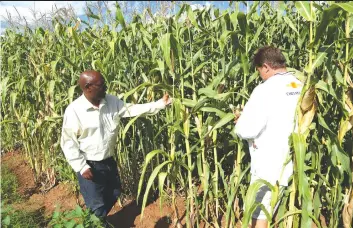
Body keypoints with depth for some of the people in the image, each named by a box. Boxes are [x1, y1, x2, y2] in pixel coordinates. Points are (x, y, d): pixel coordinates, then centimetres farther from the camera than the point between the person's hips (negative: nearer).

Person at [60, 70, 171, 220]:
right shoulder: (74, 110, -20)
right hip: (89, 165, -6)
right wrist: (81, 167, -17)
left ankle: (101, 221, 50)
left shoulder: (111, 101, -6)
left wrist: (160, 104, -10)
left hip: (109, 161, 6)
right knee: (97, 206, 5)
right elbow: (68, 142, -15)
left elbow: (133, 109, -3)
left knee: (113, 195, 25)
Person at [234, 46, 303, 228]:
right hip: (296, 160, 7)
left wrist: (240, 122, 0)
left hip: (270, 163, -7)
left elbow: (246, 130, -23)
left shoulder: (266, 90, -18)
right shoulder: (302, 87, 3)